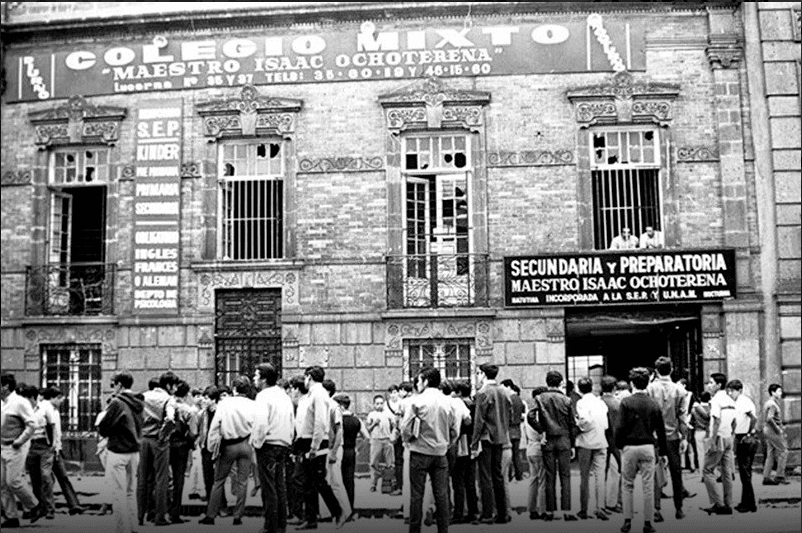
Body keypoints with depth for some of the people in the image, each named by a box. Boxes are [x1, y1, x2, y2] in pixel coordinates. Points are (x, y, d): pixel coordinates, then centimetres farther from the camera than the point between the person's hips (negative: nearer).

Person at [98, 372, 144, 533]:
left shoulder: (117, 403, -14)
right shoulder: (138, 403, 7)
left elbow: (103, 429, -14)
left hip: (118, 452, -7)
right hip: (134, 452, 7)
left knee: (119, 494, -1)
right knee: (131, 492, 14)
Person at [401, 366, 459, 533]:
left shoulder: (416, 401, -9)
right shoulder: (447, 402, 3)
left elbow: (405, 428, -11)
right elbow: (455, 430, 5)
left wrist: (408, 440, 8)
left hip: (420, 452, -3)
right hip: (441, 453, 4)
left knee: (417, 494, 3)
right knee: (441, 494, 8)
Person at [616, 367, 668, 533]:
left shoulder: (627, 402, -7)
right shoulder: (653, 404, 2)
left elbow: (621, 426, -9)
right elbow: (661, 430, 6)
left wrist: (619, 445, 3)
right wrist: (662, 451, 14)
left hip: (629, 447, -1)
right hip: (648, 447, 2)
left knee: (627, 485, 10)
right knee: (648, 487, 6)